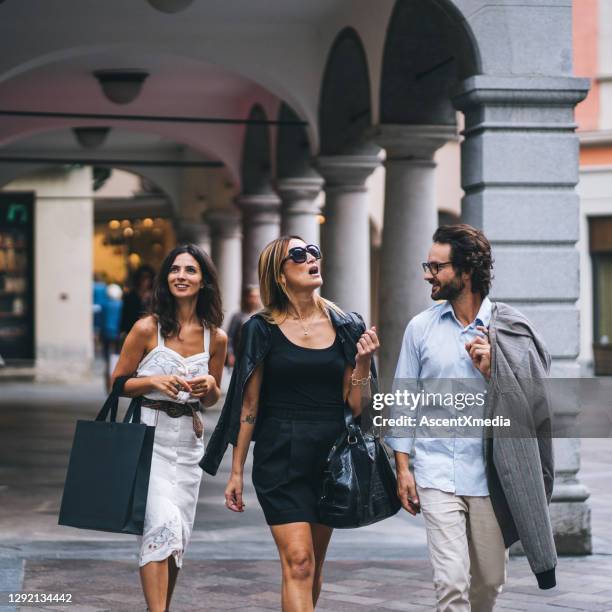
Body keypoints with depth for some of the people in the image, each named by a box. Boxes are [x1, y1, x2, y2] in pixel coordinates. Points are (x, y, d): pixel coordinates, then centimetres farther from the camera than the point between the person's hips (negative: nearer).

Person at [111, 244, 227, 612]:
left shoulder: (216, 338, 5)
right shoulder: (147, 329, -6)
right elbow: (117, 384, 0)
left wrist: (210, 386, -6)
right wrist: (155, 381, -17)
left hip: (188, 442, 4)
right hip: (149, 436, -4)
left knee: (178, 537, 8)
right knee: (163, 525, -19)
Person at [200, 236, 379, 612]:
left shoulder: (347, 328, 7)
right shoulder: (263, 329, -1)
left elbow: (356, 406, 7)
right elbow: (249, 404, 2)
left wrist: (363, 362, -10)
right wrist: (237, 471, 1)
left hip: (330, 455, 3)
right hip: (280, 457, -3)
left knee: (314, 564, 11)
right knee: (298, 562, -13)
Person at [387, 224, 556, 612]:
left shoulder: (508, 329, 1)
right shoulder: (421, 327, 5)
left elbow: (530, 402, 2)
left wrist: (492, 372, -14)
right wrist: (403, 467, 3)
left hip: (490, 474, 1)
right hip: (437, 474, 0)